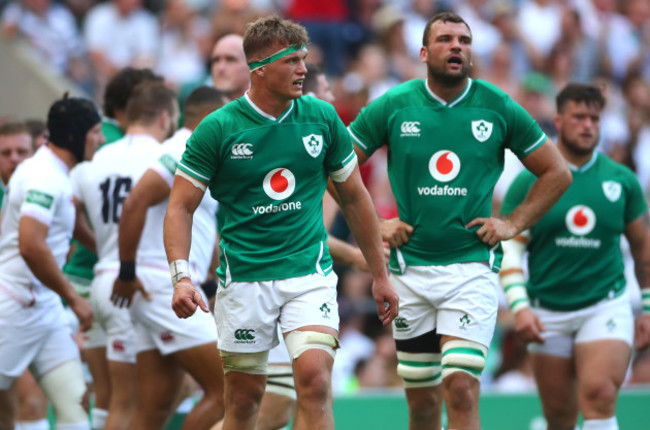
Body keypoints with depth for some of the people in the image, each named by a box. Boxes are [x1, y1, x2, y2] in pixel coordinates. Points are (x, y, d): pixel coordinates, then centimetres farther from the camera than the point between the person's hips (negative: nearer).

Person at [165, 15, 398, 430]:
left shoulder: (322, 118, 1)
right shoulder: (218, 129, -6)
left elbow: (355, 197, 12)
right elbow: (181, 207, -2)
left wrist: (380, 274, 13)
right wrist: (181, 276, -17)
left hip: (310, 273, 1)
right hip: (244, 278, -1)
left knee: (314, 378, -18)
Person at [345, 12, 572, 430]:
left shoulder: (499, 108, 0)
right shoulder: (394, 105, 0)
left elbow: (557, 173, 11)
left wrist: (513, 223, 2)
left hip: (472, 267, -2)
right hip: (410, 267, 2)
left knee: (462, 389, -16)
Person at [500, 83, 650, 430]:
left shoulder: (622, 180, 4)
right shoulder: (529, 183, 0)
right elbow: (509, 248, -3)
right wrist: (519, 306, -15)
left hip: (606, 306, -1)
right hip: (548, 314, 1)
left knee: (599, 396, -21)